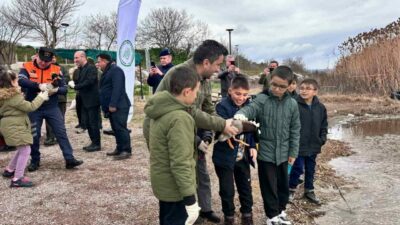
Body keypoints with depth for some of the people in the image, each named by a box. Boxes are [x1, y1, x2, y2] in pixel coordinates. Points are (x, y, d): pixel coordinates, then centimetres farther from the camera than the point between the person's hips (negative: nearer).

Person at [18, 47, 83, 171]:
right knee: (34, 135, 8)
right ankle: (35, 161, 25)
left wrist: (56, 89, -25)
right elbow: (21, 81, -24)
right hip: (33, 108, -1)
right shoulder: (27, 67, -5)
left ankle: (70, 159, 1)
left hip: (52, 108, 1)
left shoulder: (56, 69, -1)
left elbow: (64, 88, -3)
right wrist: (39, 85, -37)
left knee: (61, 132, -2)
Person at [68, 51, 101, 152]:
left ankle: (97, 144, 7)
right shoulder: (80, 69, 13)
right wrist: (73, 83, -7)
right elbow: (80, 83, 13)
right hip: (84, 101, 9)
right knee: (87, 123, 12)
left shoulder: (91, 68, -13)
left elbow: (89, 82, -23)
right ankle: (94, 142, 22)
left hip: (92, 100, -9)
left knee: (93, 123, -2)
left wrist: (75, 86, -18)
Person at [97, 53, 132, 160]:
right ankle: (120, 148, 18)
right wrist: (106, 106, 18)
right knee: (116, 128, 12)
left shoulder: (116, 70, -11)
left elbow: (117, 88, -21)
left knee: (120, 128, -10)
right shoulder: (107, 71, 21)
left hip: (119, 106, -10)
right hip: (112, 106, 10)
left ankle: (126, 150, -7)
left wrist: (113, 104, -25)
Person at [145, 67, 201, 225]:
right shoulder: (179, 118, -26)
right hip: (175, 188, -9)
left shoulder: (161, 110, 2)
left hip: (162, 182, 9)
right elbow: (180, 164, -28)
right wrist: (190, 199, -23)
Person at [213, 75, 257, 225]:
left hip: (243, 156, 5)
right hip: (225, 156, -5)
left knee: (246, 187, 17)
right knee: (227, 190, 7)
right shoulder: (223, 106, -16)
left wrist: (252, 146, -1)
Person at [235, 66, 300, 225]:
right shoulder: (262, 99, -11)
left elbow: (295, 130, 5)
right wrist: (241, 114, -54)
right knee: (269, 186, 8)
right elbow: (250, 108, -31)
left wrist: (293, 152, 5)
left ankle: (281, 211, 39)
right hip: (266, 152, -3)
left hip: (283, 153, 3)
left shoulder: (292, 104, -1)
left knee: (283, 184, 18)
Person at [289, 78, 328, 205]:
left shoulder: (320, 107, 1)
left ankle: (309, 191, 34)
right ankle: (291, 189, 25)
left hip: (313, 145, 5)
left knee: (310, 169, 17)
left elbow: (324, 125, 12)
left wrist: (322, 138, 2)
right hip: (298, 145, -5)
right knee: (297, 168, 3)